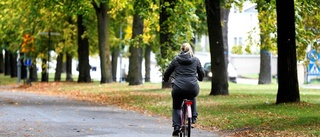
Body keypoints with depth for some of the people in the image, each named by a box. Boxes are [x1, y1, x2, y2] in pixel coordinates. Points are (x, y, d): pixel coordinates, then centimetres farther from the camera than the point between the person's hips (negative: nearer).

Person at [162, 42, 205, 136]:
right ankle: (193, 117, 26)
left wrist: (165, 79, 37)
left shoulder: (176, 60, 7)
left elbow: (167, 73, 14)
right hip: (193, 89, 1)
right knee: (192, 98, 37)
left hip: (179, 88, -1)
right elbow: (202, 73, 20)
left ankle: (176, 127, 2)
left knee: (176, 107, 20)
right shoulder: (195, 60, 10)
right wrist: (199, 78, 44)